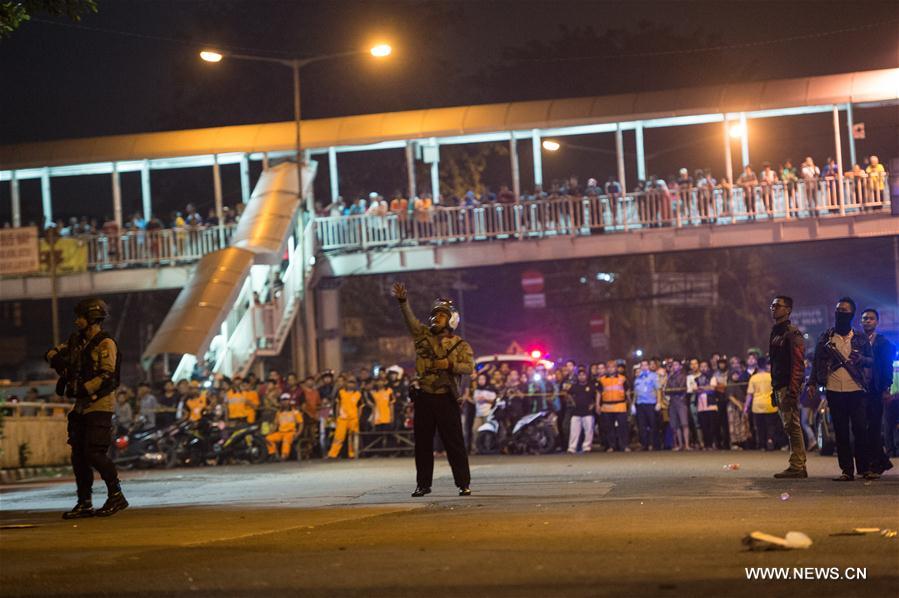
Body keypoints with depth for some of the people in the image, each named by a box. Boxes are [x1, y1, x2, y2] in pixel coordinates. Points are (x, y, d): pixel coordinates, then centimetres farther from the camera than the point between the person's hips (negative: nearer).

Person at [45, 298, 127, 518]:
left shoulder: (106, 344, -11)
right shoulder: (78, 341, 14)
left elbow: (107, 375, -19)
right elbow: (52, 352, 21)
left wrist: (84, 389, -22)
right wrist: (57, 359, -1)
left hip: (99, 405, -9)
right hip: (82, 406, 9)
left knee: (94, 453, -14)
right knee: (78, 455, 7)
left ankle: (116, 496, -3)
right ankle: (84, 503, 11)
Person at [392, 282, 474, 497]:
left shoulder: (460, 345, 3)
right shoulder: (423, 335, 10)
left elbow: (469, 367, -9)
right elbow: (410, 319, -5)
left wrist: (450, 365, -23)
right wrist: (402, 301, -21)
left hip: (446, 398, -3)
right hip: (424, 397, 3)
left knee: (454, 443, -3)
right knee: (422, 443, 7)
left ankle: (464, 483, 2)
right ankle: (423, 484, 15)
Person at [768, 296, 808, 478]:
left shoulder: (792, 333, -10)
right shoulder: (775, 333, 19)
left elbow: (798, 364, -17)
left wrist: (793, 390, -23)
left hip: (788, 387, -10)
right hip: (779, 387, 10)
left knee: (792, 426, -10)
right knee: (791, 427, 10)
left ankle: (796, 467, -9)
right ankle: (799, 467, 13)